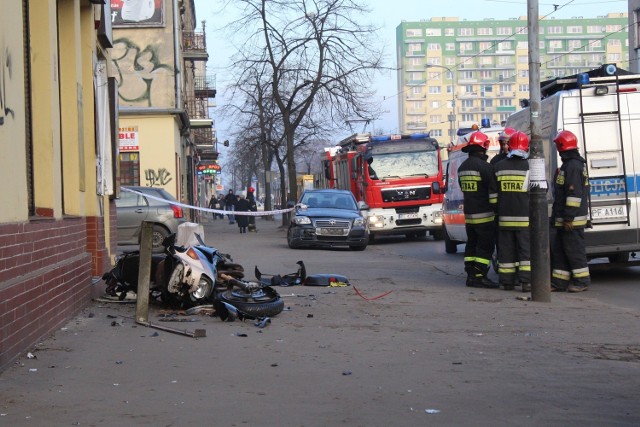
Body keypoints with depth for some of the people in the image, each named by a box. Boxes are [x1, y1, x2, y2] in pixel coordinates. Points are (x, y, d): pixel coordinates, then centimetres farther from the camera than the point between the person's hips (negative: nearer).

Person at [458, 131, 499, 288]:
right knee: (486, 246, -4)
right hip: (484, 215, -8)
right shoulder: (484, 166, -15)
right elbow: (493, 191, -15)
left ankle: (471, 275, 13)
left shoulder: (462, 167, 12)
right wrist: (496, 209, -9)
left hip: (468, 214, 8)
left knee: (472, 244, 13)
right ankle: (479, 276, -7)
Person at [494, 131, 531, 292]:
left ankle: (507, 282, 13)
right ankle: (526, 282, -5)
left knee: (506, 250, 9)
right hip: (525, 217, -3)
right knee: (526, 249, 1)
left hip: (505, 217, 3)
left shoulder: (498, 167, 3)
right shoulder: (530, 167, -6)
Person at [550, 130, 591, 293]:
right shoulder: (568, 164, 17)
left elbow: (575, 194, -22)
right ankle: (559, 282, 15)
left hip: (572, 220, -10)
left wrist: (569, 218, -24)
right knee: (559, 250, 11)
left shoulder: (574, 166, -16)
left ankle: (582, 281, 3)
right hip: (564, 219, 10)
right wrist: (556, 216, 25)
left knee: (574, 250, -4)